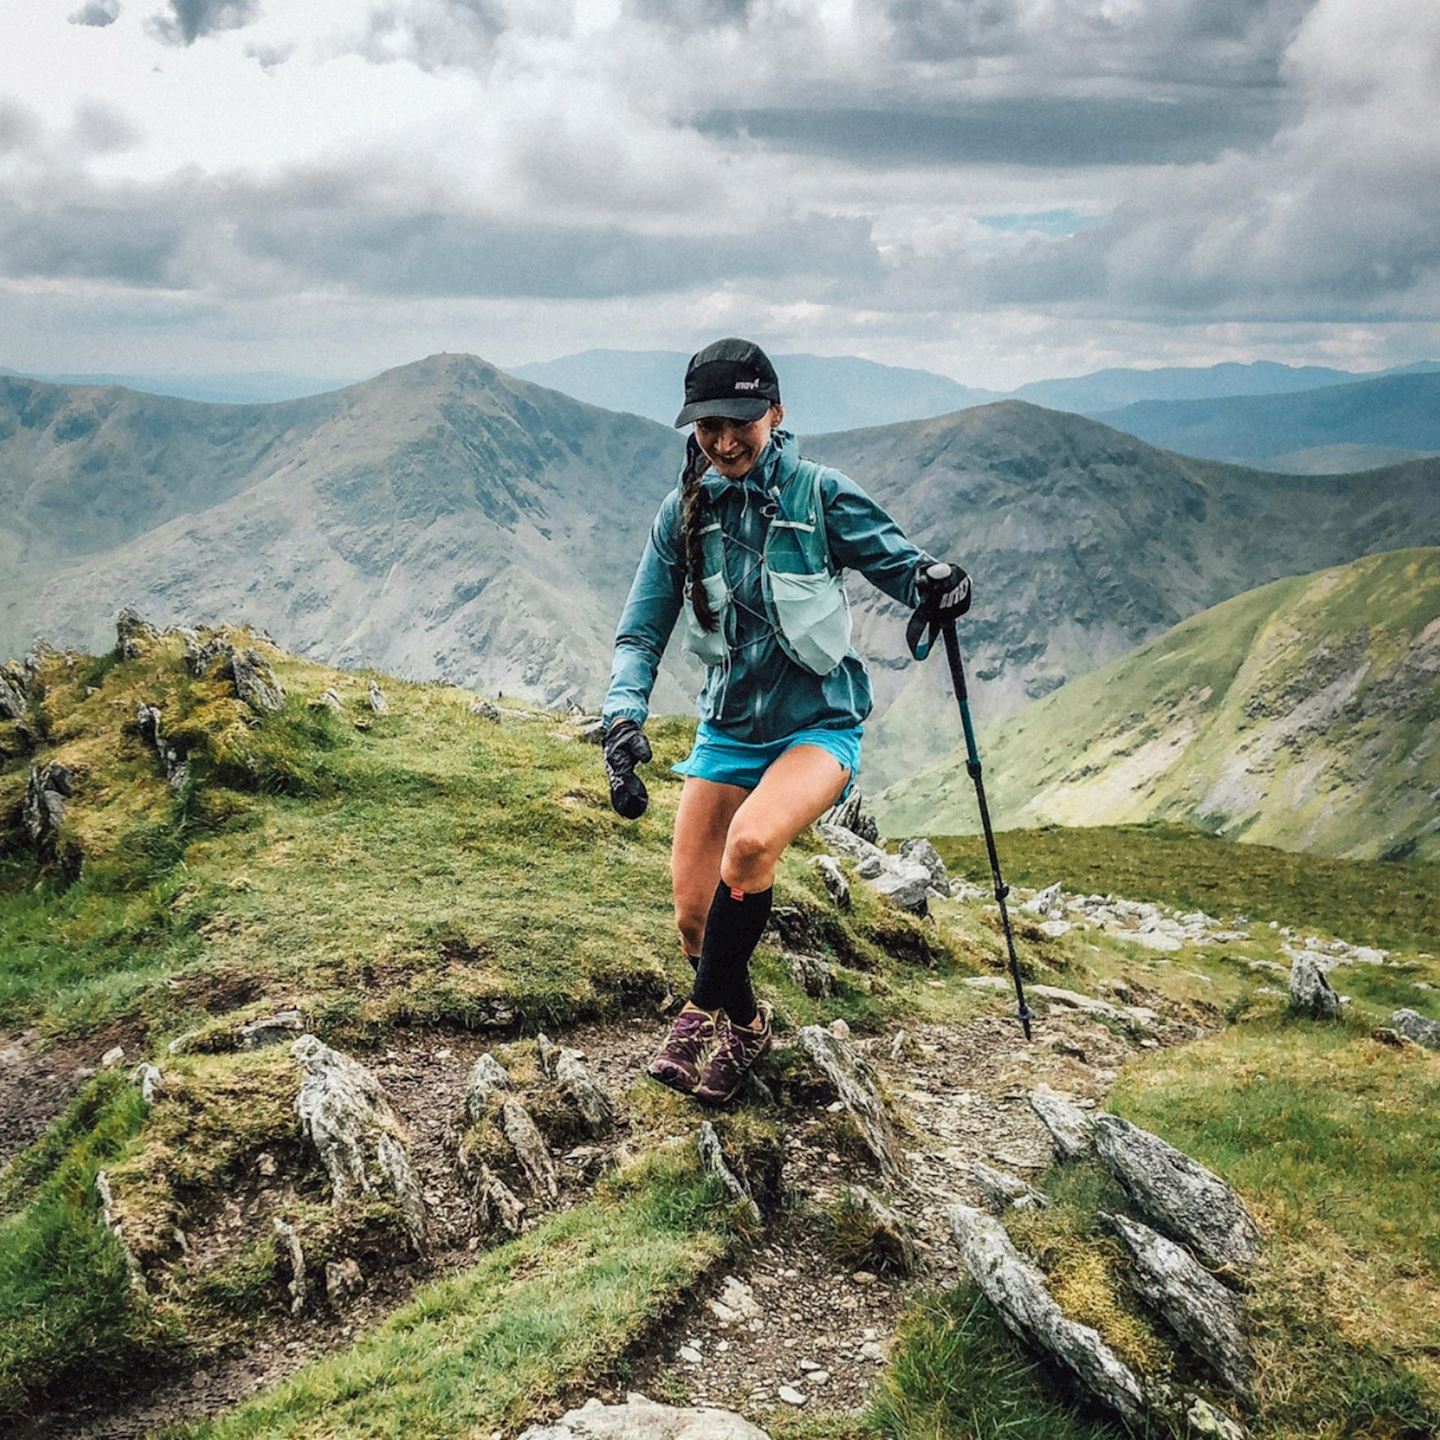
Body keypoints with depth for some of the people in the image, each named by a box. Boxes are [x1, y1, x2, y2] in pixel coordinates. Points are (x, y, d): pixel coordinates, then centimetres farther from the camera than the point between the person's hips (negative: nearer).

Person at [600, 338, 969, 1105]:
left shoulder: (819, 494, -12)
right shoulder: (683, 511, -2)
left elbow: (896, 561, -9)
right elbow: (641, 631, -1)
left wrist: (933, 585, -34)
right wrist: (624, 719, -18)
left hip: (818, 725, -4)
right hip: (729, 729, 4)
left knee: (750, 842, -33)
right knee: (694, 913, 4)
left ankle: (705, 1008, -9)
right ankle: (744, 1026, 36)